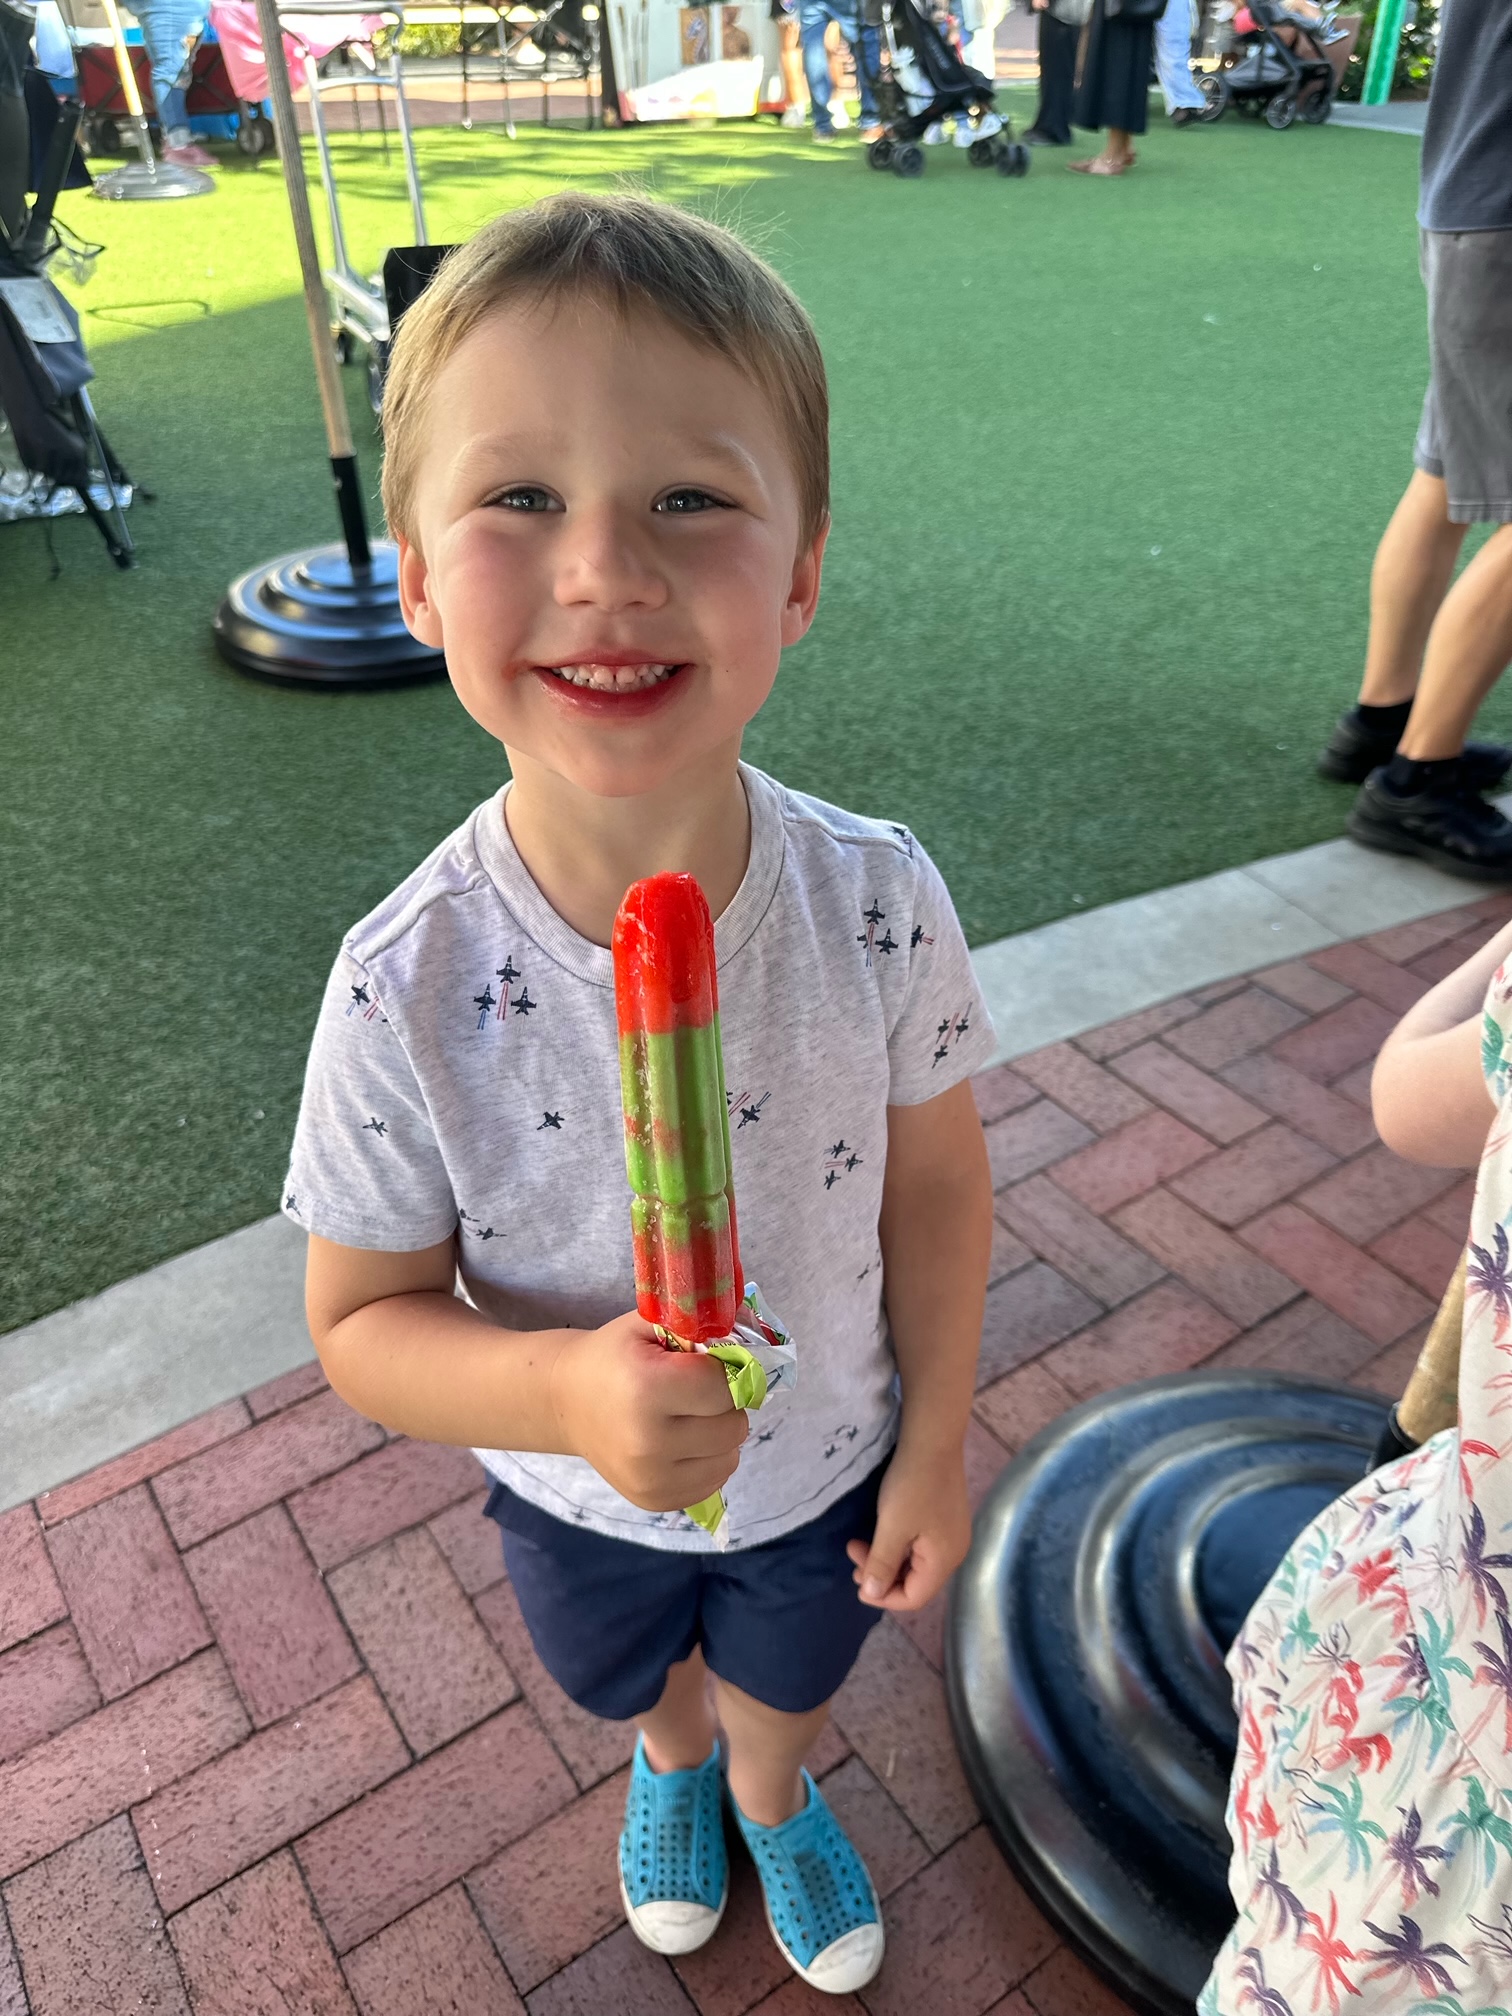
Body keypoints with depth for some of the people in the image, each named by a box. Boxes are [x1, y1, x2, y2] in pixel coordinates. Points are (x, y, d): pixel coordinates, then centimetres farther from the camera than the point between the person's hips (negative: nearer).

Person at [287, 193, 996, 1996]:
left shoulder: (881, 901, -28)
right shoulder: (409, 994, -32)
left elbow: (935, 1187, -12)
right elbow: (364, 1323, -19)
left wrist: (934, 1445, -4)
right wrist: (565, 1391, -37)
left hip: (826, 1465, 1)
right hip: (580, 1497, 0)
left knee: (786, 1686, 32)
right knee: (640, 1679, 34)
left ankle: (773, 1799, 71)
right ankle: (672, 1760, 73)